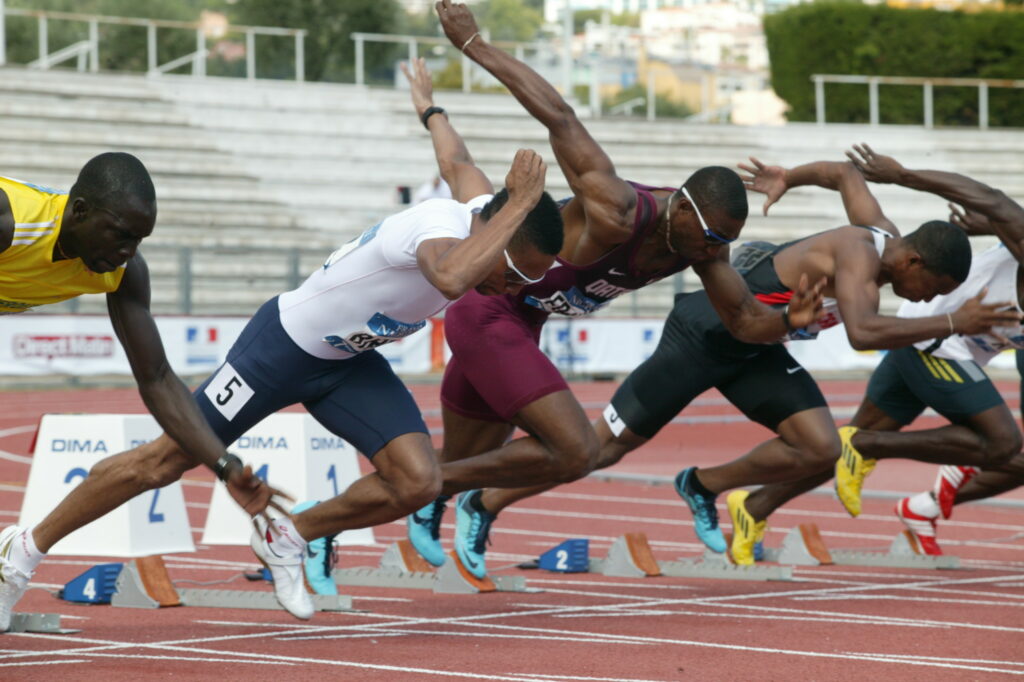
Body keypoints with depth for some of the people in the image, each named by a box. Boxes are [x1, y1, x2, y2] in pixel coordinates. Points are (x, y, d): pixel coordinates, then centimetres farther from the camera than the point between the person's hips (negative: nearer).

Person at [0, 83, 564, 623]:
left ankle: (287, 536, 11)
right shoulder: (440, 228, -34)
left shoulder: (484, 209, -10)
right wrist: (517, 206, -51)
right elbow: (451, 278, -60)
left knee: (418, 482, -12)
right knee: (163, 462, 0)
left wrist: (432, 114, 37)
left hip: (349, 364, 8)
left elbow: (458, 166, 15)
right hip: (285, 347, -8)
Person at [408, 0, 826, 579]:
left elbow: (745, 320, 0)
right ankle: (434, 486, -5)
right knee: (576, 452, -18)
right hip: (486, 314, -9)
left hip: (517, 323, 9)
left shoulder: (702, 241, -8)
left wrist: (790, 320, -23)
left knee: (471, 467, 18)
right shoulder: (619, 216, -32)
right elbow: (559, 117, -31)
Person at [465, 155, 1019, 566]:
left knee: (820, 450, -8)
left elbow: (843, 173, 18)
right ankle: (481, 505, 11)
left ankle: (702, 487, 13)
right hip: (703, 336, -8)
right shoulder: (860, 255, -27)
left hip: (753, 349, 8)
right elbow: (862, 333, -46)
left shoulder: (882, 234, -1)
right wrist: (951, 324, -42)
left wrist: (787, 179, 32)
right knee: (606, 445, -3)